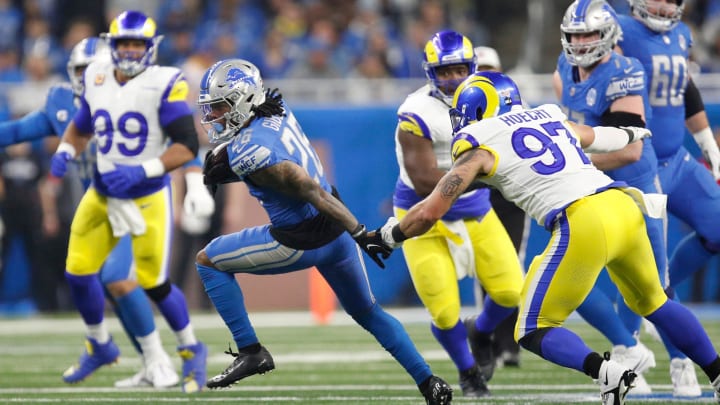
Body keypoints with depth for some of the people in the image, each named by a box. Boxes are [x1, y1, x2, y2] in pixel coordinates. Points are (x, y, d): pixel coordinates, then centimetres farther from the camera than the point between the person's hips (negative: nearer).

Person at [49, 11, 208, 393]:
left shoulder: (163, 85, -15)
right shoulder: (97, 80, 2)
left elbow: (187, 146, -19)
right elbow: (80, 127, 19)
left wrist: (144, 171, -28)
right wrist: (65, 152, -2)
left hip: (147, 197, -5)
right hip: (102, 195, 5)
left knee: (153, 282, -4)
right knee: (78, 272, 3)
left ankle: (192, 350, 19)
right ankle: (100, 346, 27)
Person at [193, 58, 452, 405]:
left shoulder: (249, 152, -24)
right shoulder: (277, 111, -1)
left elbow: (312, 191, -27)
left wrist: (360, 234, -28)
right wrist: (225, 163, -1)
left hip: (303, 242, -8)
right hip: (335, 231, 8)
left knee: (208, 262, 6)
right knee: (367, 312, 24)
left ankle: (250, 350, 5)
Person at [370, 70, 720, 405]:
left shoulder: (479, 146, 7)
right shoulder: (549, 116, 24)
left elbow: (429, 213, 3)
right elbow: (595, 138, 45)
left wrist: (386, 236, 21)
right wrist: (630, 134, 67)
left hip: (583, 225, -6)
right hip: (623, 205, 6)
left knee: (534, 331, 6)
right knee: (651, 302, 30)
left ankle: (605, 372, -19)